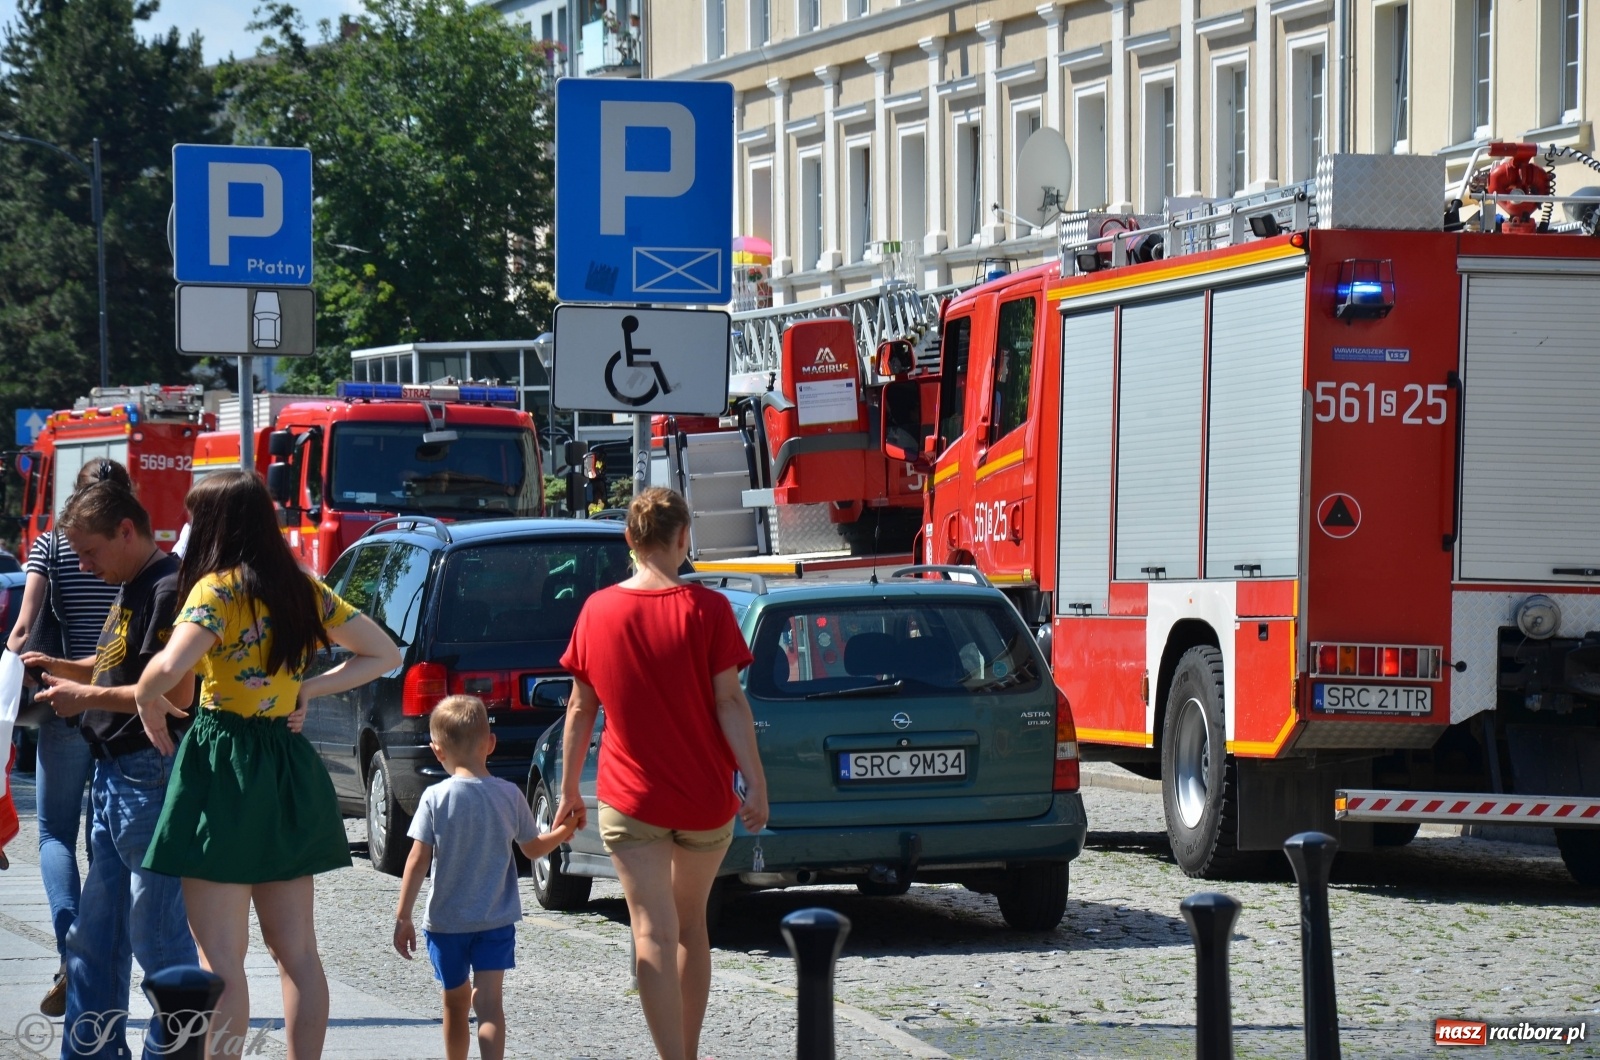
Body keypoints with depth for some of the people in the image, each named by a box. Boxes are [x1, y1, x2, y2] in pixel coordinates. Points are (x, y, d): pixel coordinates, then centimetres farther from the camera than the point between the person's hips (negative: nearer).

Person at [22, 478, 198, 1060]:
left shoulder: (169, 590, -16)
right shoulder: (131, 590, 16)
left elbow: (174, 694, -23)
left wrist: (87, 696, -17)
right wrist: (61, 668, 11)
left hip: (151, 777, -10)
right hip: (114, 777, 10)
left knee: (157, 934, -4)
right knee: (95, 936, 13)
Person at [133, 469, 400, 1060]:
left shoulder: (217, 590, -13)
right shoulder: (305, 591, 8)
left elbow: (169, 668, -29)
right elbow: (384, 654, 17)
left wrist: (148, 702, -9)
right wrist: (307, 690, 9)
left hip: (224, 767, -7)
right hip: (289, 768, 7)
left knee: (220, 961, -3)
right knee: (296, 952, 11)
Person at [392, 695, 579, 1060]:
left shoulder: (435, 798, -11)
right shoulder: (510, 796, -4)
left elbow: (418, 861, -12)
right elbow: (534, 849, 8)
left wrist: (403, 916, -7)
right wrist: (565, 831, 28)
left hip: (446, 921, 0)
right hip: (497, 920, 0)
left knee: (456, 1002, 16)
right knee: (488, 1002, -6)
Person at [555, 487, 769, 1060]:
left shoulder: (597, 610, -2)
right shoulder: (707, 609, -9)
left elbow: (581, 708, 4)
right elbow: (729, 702, -11)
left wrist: (569, 790, 12)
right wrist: (755, 782, -8)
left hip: (631, 799, 0)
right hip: (706, 797, 0)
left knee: (654, 936, -4)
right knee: (691, 924, 19)